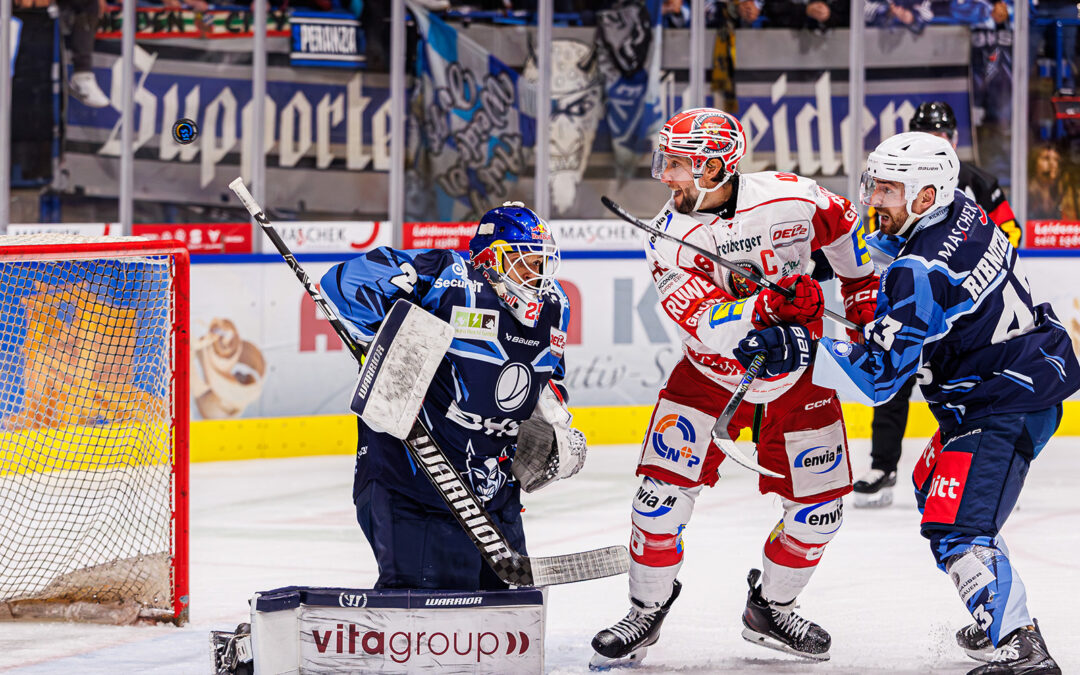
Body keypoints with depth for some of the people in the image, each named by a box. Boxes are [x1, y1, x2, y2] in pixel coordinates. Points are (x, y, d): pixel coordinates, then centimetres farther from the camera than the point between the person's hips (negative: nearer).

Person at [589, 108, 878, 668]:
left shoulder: (792, 198, -19)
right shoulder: (669, 236, -19)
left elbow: (844, 226, 5)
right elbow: (708, 326, -30)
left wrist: (864, 291, 10)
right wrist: (770, 307, -45)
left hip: (796, 372, 1)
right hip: (711, 372, -1)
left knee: (819, 507, 1)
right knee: (664, 491, -12)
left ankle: (771, 608, 24)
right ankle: (646, 611, 8)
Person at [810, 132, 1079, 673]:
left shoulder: (919, 276, -26)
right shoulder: (960, 210, 0)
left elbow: (876, 377, -25)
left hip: (1006, 406, -11)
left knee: (955, 527, -19)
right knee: (932, 486, 27)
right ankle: (998, 621, 35)